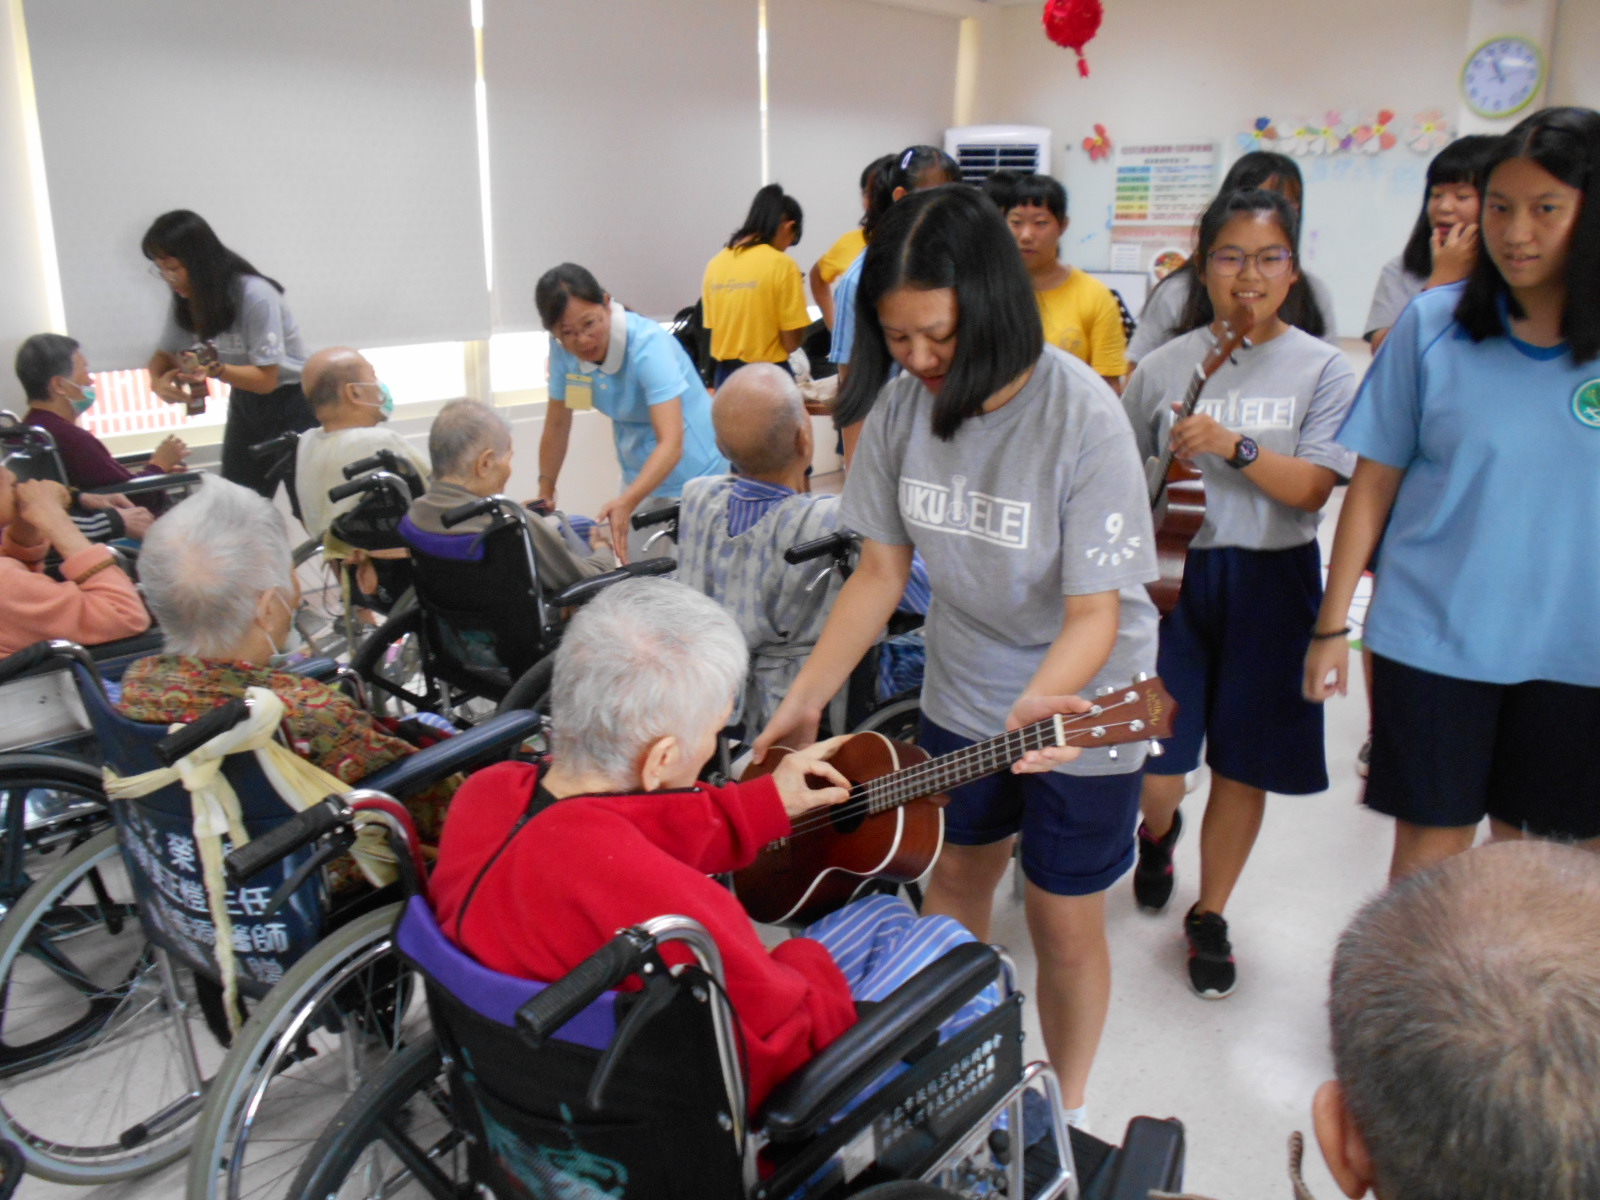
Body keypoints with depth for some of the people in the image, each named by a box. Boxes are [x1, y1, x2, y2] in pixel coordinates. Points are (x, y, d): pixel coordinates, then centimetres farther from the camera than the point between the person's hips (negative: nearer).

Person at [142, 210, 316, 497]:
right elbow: (164, 355, 9)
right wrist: (159, 381, -15)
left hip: (292, 401, -6)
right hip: (245, 403, 6)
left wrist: (214, 369, -37)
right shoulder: (186, 301, -2)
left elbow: (266, 379, -20)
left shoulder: (255, 296, -22)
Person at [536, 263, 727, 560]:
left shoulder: (647, 344, -27)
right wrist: (545, 493, 5)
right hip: (640, 475, 6)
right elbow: (557, 424, 4)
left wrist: (627, 503, -49)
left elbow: (671, 444, -36)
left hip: (694, 474, -5)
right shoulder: (564, 350, -10)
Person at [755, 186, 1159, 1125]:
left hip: (1082, 703, -4)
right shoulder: (904, 403, -13)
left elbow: (1095, 615, -25)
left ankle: (1064, 1108, 35)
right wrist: (808, 698, -7)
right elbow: (883, 568, -3)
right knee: (956, 878, 21)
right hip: (961, 694, 5)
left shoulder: (1083, 418, -27)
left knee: (1065, 922, 7)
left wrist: (1032, 715, -41)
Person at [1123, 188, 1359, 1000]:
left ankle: (1209, 917, 29)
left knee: (1242, 767, 7)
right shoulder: (1165, 366, 2)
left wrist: (1232, 443, -23)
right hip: (1174, 573, 0)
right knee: (1154, 769, -1)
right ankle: (1159, 830, 38)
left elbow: (1311, 489, -9)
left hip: (1272, 582, 0)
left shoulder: (1322, 369, 0)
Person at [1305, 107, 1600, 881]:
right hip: (1434, 636, -1)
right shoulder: (1434, 323, -5)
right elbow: (1374, 483, -2)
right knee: (1429, 846, 8)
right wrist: (1332, 624, -3)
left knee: (1535, 852, 16)